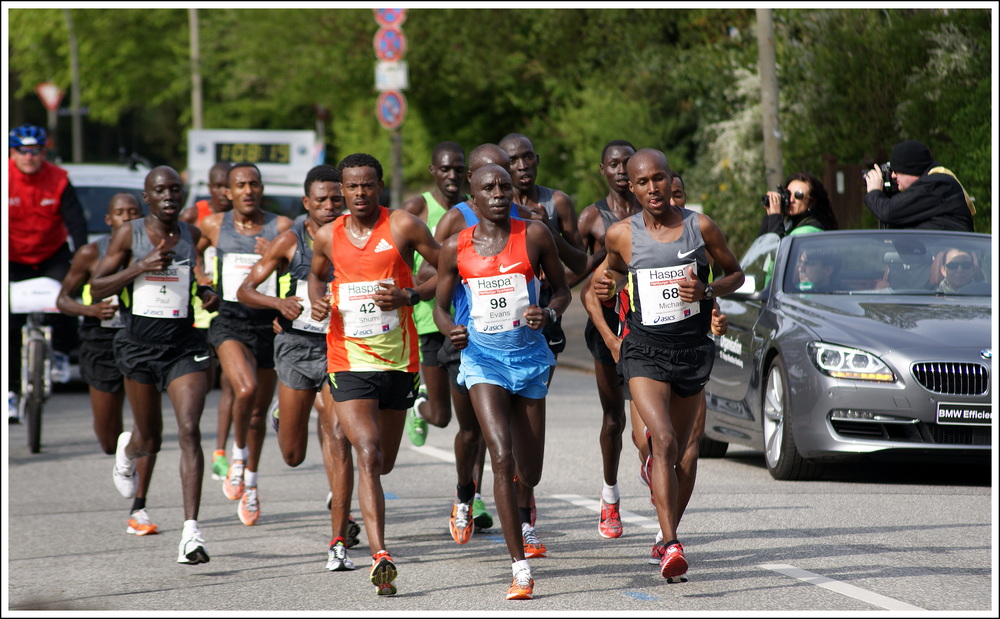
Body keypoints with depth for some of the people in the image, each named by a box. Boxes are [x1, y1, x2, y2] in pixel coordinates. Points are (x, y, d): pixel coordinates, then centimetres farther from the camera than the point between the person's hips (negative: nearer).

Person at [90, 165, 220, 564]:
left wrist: (210, 296, -2)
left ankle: (191, 531, -19)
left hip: (185, 344, 1)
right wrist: (139, 268, -17)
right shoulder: (129, 235, -3)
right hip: (139, 344, -1)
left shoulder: (192, 236, 4)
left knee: (190, 431, -16)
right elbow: (95, 289, -4)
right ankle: (127, 448, 53)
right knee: (150, 441, 12)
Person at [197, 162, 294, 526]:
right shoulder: (214, 226, 4)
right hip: (229, 321, -1)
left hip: (268, 322, 1)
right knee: (246, 389, -28)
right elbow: (192, 252, 22)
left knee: (259, 410, 12)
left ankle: (249, 483, 33)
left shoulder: (281, 227, -1)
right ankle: (238, 456, -2)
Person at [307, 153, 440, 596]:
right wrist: (317, 302, 4)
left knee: (384, 462, 14)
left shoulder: (403, 226, -4)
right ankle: (380, 558, -24)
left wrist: (409, 296, -15)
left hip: (398, 360, 1)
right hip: (350, 362, -1)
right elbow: (316, 272, 25)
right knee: (368, 456, -18)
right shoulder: (328, 236, 5)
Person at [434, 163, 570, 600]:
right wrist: (451, 329, -14)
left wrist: (549, 313, -15)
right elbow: (440, 305, 8)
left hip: (529, 354, 1)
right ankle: (520, 569, -16)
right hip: (482, 356, -1)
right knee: (502, 458, -19)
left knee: (528, 473, 9)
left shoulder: (534, 236, -3)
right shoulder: (456, 248, -2)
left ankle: (523, 511, 50)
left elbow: (561, 289, 7)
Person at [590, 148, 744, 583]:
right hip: (645, 351, -2)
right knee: (664, 442, -22)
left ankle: (666, 533, 40)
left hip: (693, 348, 2)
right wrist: (605, 283, -2)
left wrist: (708, 290, -10)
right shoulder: (621, 235, 0)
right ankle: (672, 547, -29)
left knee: (677, 453, 14)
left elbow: (736, 274, 10)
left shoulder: (700, 227, -2)